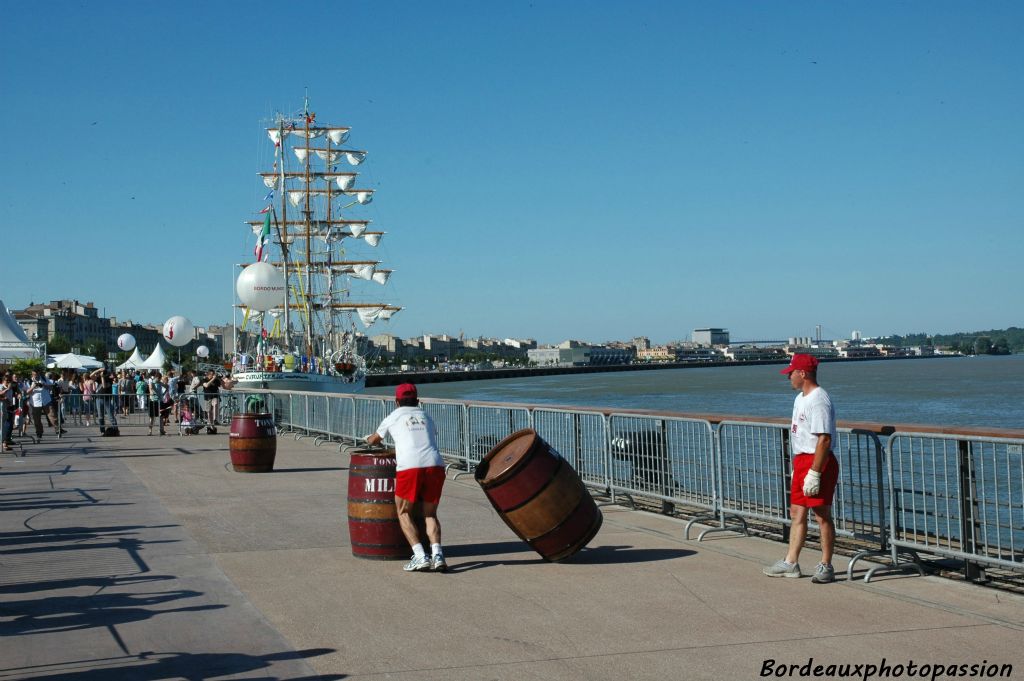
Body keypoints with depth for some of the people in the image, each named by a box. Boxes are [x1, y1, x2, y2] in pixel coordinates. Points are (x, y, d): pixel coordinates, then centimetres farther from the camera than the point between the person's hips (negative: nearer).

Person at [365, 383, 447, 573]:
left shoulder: (394, 417, 18)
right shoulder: (426, 417, 26)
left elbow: (374, 440, 34)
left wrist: (369, 440, 59)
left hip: (409, 466, -3)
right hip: (435, 464, 3)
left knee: (404, 513, 12)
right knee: (430, 513, 15)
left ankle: (420, 557, -4)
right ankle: (437, 555, -5)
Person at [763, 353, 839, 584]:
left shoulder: (819, 400, -18)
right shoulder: (800, 398, 16)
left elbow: (824, 439, -24)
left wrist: (814, 473, -25)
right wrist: (796, 466, 22)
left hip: (818, 462, -10)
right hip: (801, 461, 10)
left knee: (822, 515, -2)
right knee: (797, 513, 12)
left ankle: (826, 566, 6)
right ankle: (790, 563, 18)